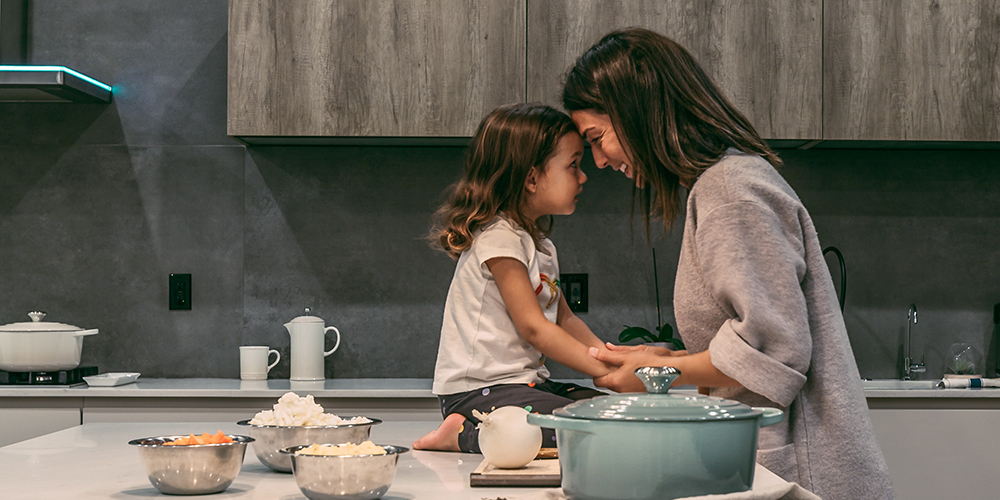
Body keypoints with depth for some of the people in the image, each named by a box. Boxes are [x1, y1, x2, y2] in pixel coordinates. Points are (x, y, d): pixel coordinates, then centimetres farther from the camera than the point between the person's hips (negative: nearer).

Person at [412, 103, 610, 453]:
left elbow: (564, 319, 24)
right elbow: (533, 328, -16)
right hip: (478, 390, -10)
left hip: (527, 383, 10)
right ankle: (466, 436, -13)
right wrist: (607, 371, -13)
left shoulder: (541, 245, 18)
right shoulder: (498, 237, -13)